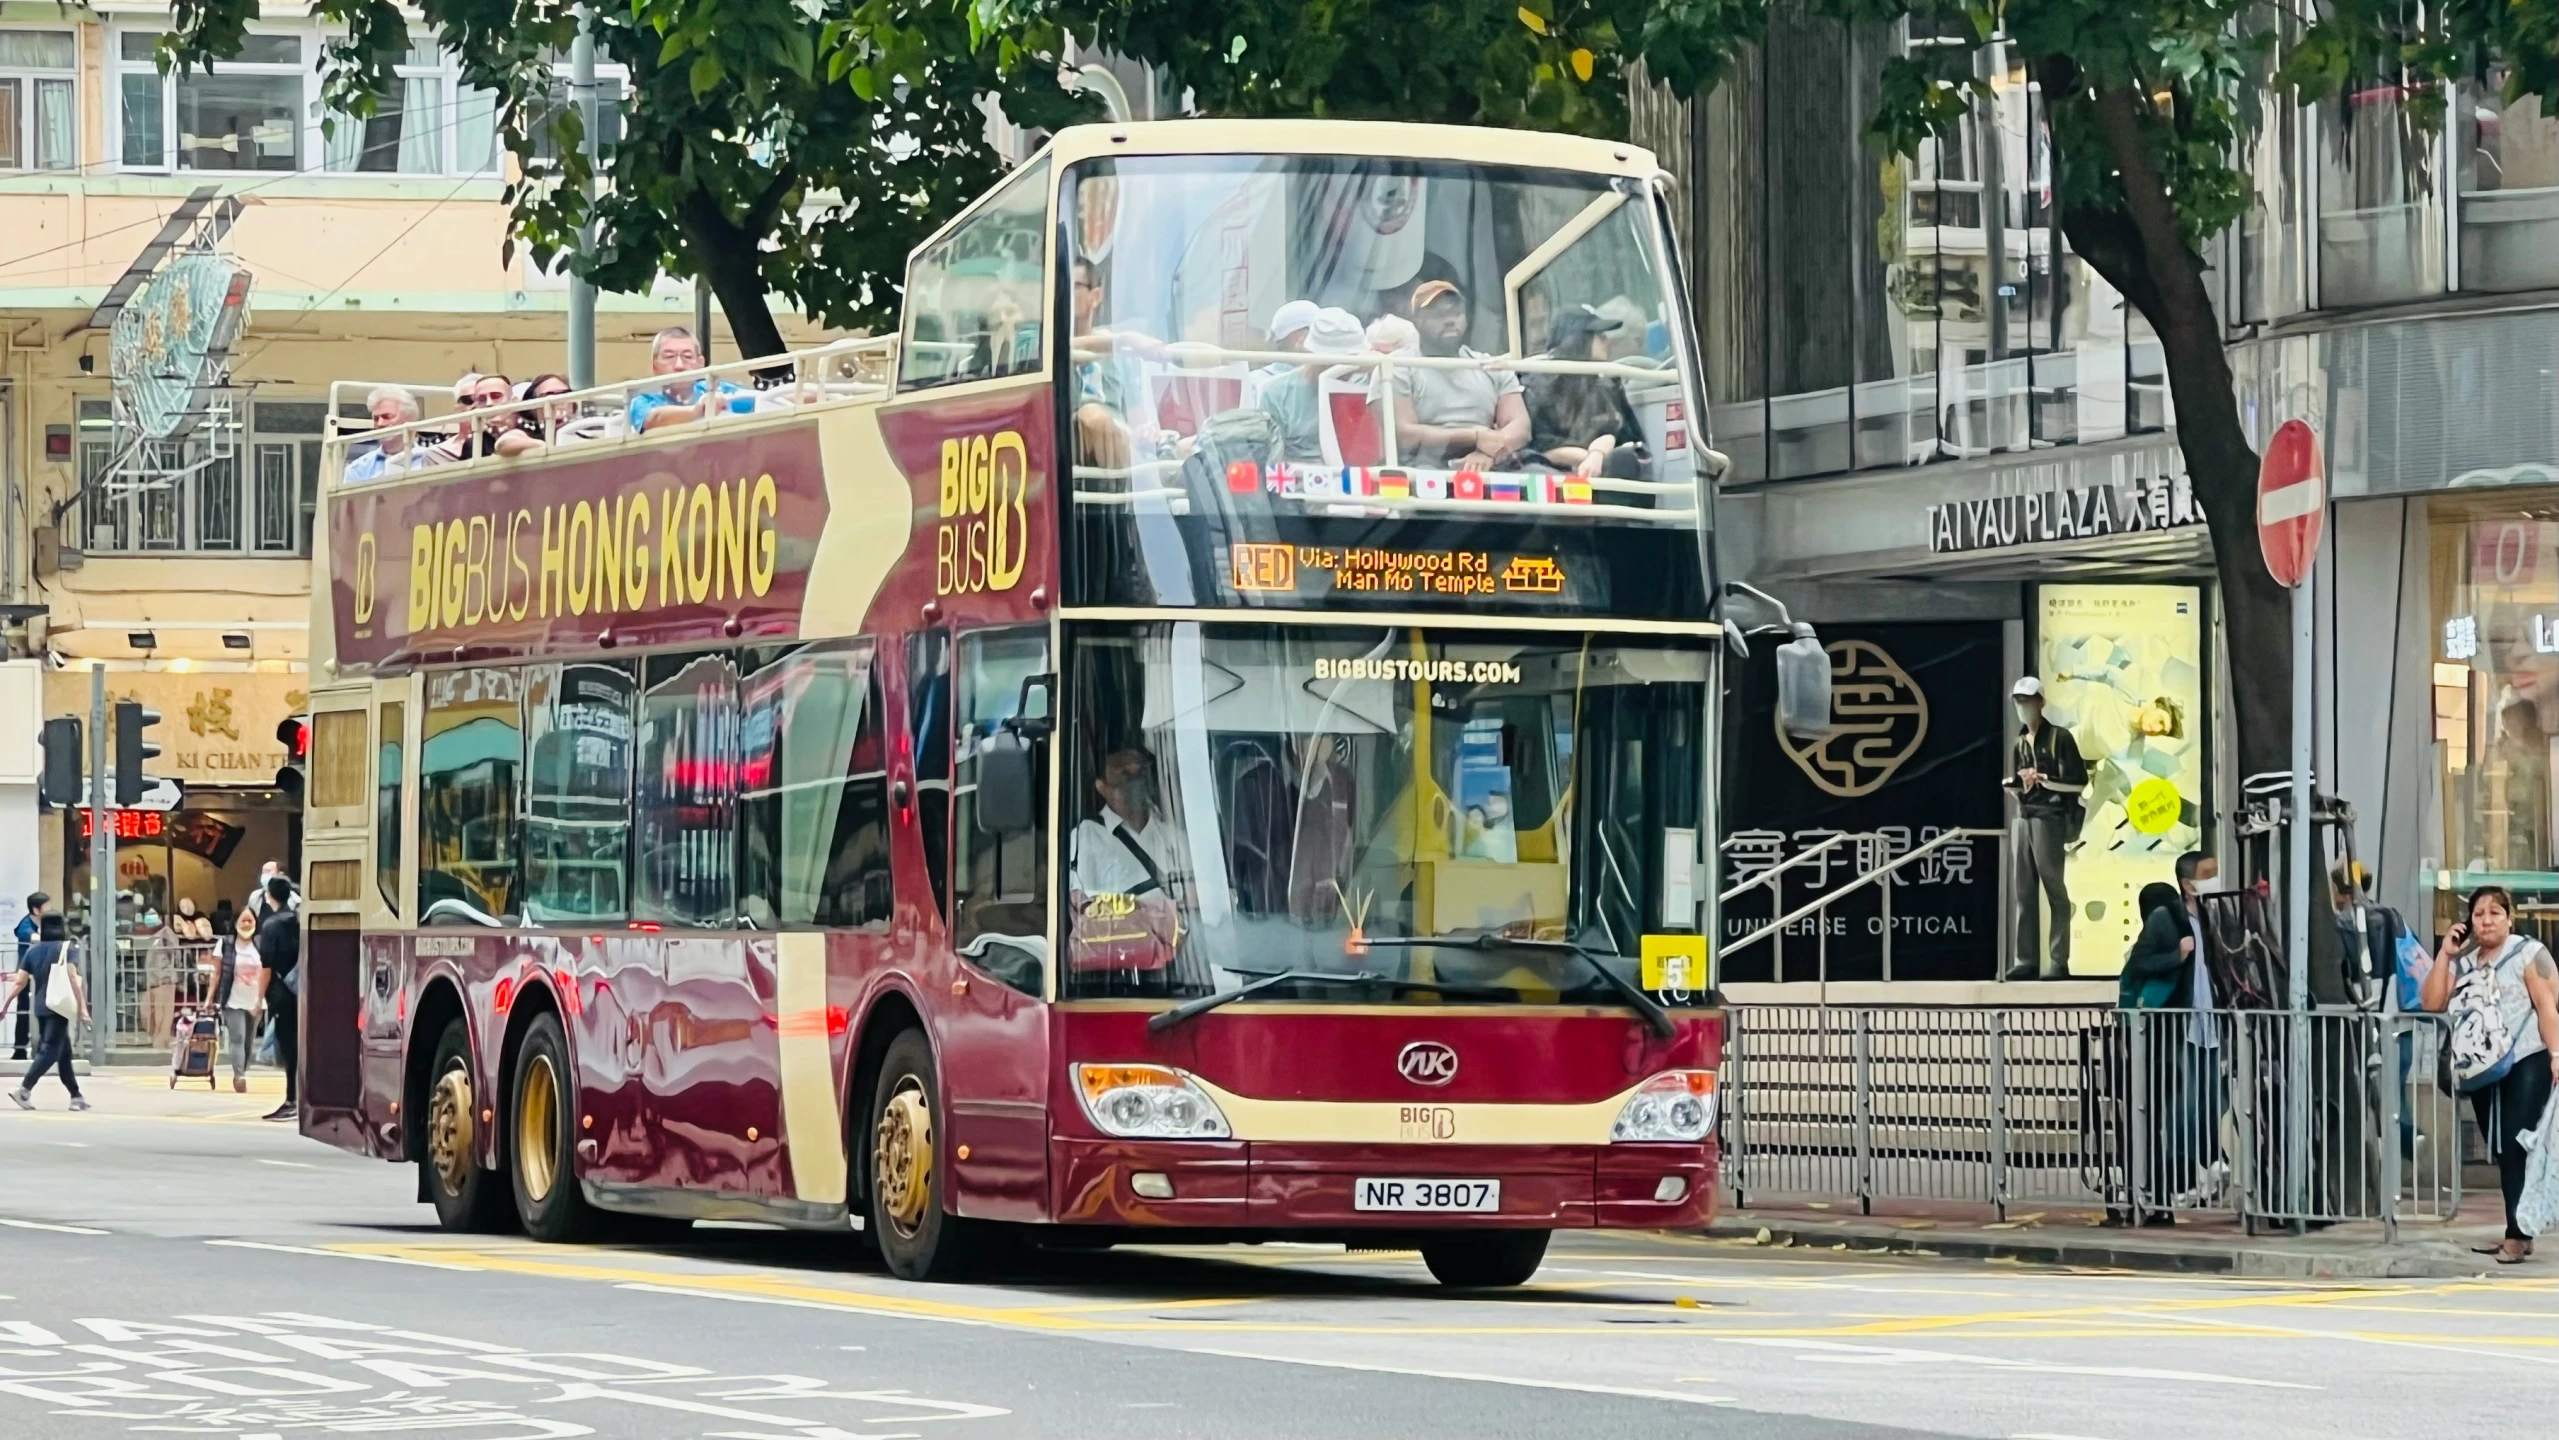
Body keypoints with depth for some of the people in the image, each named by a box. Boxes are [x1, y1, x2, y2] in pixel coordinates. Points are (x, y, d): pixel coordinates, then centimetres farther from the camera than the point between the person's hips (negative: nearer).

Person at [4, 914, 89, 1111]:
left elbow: (20, 982, 6)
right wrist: (82, 1006, -16)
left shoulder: (33, 951, 10)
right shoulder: (65, 949, -4)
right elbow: (73, 978, -14)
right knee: (49, 1050, -6)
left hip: (40, 1007, 6)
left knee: (63, 1052, 14)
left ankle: (76, 1096, 16)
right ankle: (24, 1090, -20)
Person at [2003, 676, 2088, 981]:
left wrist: (2044, 779, -13)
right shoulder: (2020, 744, 17)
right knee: (2024, 891, 4)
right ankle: (2025, 960, 6)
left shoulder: (2059, 738, -3)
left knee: (2054, 887, -8)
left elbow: (2079, 781, -7)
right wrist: (2016, 783, -2)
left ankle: (2059, 961, -8)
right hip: (2024, 818, 7)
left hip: (2050, 818, -7)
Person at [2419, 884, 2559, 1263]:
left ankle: (2519, 1235, -11)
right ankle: (2517, 1233, 12)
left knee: (2517, 1148, -12)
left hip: (2526, 1064, -6)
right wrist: (2445, 954, -1)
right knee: (2501, 1152, 7)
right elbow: (2432, 1002, 4)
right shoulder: (2463, 961, 13)